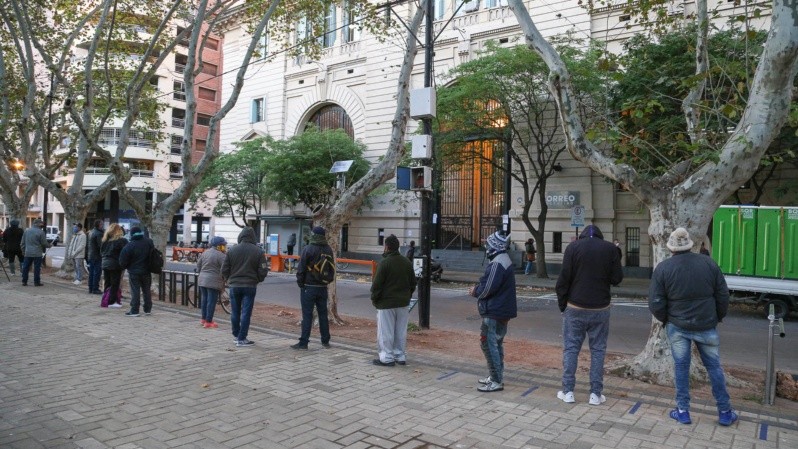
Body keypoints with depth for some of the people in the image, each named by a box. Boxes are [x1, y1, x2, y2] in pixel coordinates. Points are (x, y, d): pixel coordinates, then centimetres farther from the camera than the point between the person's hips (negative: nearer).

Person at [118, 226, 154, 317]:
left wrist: (122, 268, 8)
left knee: (135, 291, 0)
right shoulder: (149, 242, -2)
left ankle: (134, 310, 0)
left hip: (134, 272, -4)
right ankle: (148, 309, 18)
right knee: (146, 290, 12)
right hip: (146, 271, 4)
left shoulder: (129, 246, -15)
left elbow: (123, 261, -11)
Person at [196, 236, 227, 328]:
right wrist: (223, 282, 0)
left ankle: (203, 319, 26)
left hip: (202, 280, 8)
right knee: (211, 301, -2)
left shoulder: (205, 252, 12)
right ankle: (208, 322, 2)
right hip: (214, 282, -8)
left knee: (204, 299, 17)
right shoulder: (220, 255, -13)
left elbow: (198, 265, 18)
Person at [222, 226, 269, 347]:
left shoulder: (231, 250, -1)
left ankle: (236, 335, 25)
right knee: (246, 313, 1)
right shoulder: (258, 252, -5)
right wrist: (257, 280, 13)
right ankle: (241, 339, 1)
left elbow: (224, 269, 1)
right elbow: (263, 271, -6)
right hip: (250, 286, -2)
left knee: (235, 312, 14)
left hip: (234, 286, 2)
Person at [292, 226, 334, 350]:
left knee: (307, 315, -2)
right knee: (323, 314, 13)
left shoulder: (308, 249, -12)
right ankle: (325, 341, 19)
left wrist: (300, 282, 1)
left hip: (309, 287, -5)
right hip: (323, 287, 5)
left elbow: (301, 268, -11)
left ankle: (303, 342, 0)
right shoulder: (328, 250, 6)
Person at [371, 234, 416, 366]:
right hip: (403, 303, 7)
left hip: (386, 303, -6)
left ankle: (387, 358, 5)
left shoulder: (384, 263, -15)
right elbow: (413, 283, 14)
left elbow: (377, 284, -14)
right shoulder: (407, 262, 7)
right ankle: (400, 356, 19)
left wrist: (374, 299, -1)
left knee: (386, 332, 2)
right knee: (401, 332, 13)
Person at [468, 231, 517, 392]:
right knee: (496, 343, 18)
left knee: (489, 344, -5)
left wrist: (475, 291, -5)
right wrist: (478, 289, 7)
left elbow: (488, 288, -24)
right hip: (502, 311, 11)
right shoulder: (504, 261, 14)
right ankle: (497, 376, 28)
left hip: (494, 312, -11)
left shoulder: (497, 264, -21)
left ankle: (496, 381, -1)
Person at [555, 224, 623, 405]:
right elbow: (617, 278, -1)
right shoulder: (610, 248, -2)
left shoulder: (573, 247, -5)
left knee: (571, 348, 6)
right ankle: (595, 394, 11)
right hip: (600, 309, 1)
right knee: (598, 350, 9)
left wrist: (562, 304, 2)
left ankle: (568, 391, 9)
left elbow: (564, 279, -7)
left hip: (575, 308, -1)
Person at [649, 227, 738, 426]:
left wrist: (666, 319, 8)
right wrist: (717, 318, 17)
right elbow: (723, 297, 2)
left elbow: (655, 304, -10)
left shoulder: (663, 268, -9)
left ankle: (683, 411, 16)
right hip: (706, 326, 2)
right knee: (714, 367, 14)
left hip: (677, 326, -1)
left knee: (681, 367, 10)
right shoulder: (709, 264, -3)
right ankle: (725, 412, 24)